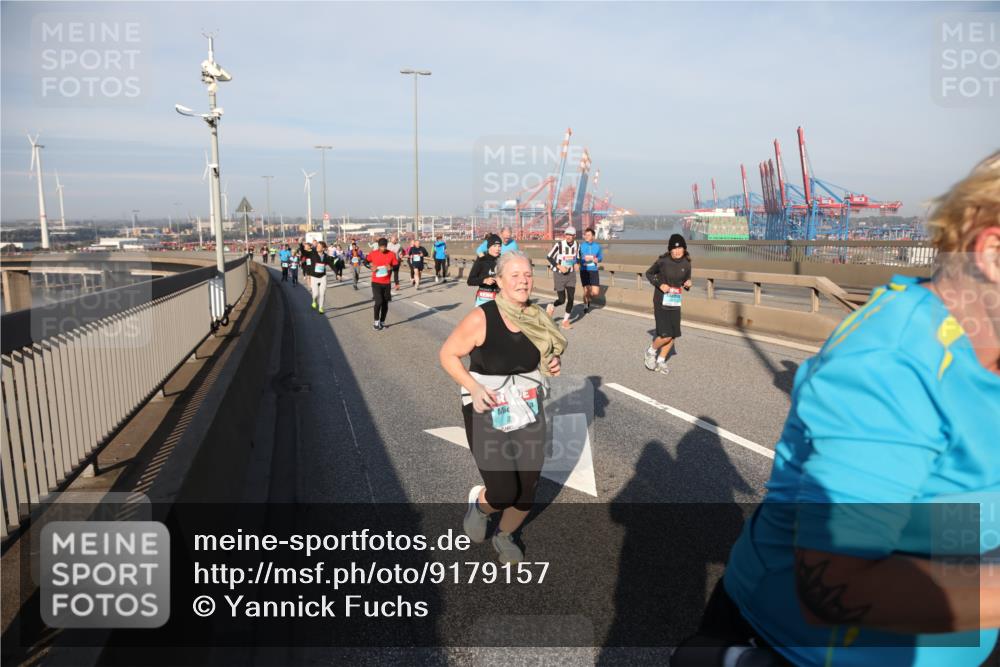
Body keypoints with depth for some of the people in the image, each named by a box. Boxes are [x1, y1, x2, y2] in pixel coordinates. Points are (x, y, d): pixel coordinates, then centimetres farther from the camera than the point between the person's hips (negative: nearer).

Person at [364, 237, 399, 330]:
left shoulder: (392, 254, -5)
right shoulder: (373, 254, -6)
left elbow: (397, 265, 3)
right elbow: (365, 261, 9)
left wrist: (391, 267, -18)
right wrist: (370, 267, -10)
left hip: (387, 283, 2)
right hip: (376, 282, -2)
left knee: (385, 303, 8)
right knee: (378, 302, -13)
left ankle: (382, 322, 25)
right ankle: (376, 322, 6)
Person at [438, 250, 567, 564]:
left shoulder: (537, 318, -2)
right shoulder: (481, 318, -18)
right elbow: (447, 354, -10)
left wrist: (554, 362, -6)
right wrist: (473, 387, -22)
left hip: (529, 413, 5)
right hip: (487, 415, -4)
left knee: (526, 492, 10)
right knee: (503, 493, -10)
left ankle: (504, 537, 42)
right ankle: (478, 502, 29)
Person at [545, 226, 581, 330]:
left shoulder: (577, 245, -1)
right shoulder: (559, 245, -17)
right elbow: (549, 257, -9)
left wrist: (576, 264, -6)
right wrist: (559, 266, -18)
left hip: (571, 274, 4)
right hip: (559, 275, -4)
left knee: (571, 298, -4)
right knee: (561, 300, -3)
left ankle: (565, 321, 12)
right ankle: (552, 307, 32)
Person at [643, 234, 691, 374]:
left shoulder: (686, 264, -4)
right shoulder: (663, 261, -14)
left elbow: (686, 280, 10)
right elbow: (649, 273, 0)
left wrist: (688, 284, -13)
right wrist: (659, 284, -15)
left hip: (675, 302, 5)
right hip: (661, 302, -5)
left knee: (673, 335, 7)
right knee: (666, 335, -12)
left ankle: (661, 360, 27)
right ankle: (651, 351, 18)